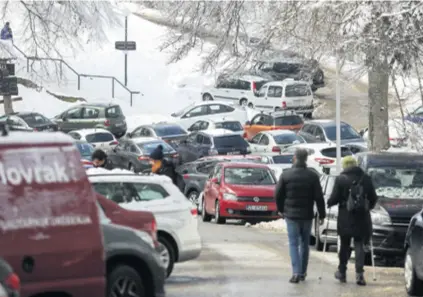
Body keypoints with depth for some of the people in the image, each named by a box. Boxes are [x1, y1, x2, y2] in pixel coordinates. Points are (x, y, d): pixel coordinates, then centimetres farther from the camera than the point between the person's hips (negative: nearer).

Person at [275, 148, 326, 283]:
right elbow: (319, 197, -6)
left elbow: (278, 194, -1)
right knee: (305, 243, 14)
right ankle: (303, 272, 20)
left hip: (291, 215, -1)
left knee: (294, 243, -1)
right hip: (307, 215, 1)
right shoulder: (312, 176, -5)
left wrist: (281, 210, 14)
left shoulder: (286, 175, -5)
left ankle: (296, 272, -16)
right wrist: (321, 215, 2)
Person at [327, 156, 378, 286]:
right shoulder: (366, 179, 1)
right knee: (359, 245, 4)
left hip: (345, 219, -1)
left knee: (345, 245, 12)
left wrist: (329, 203, 13)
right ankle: (359, 273, -8)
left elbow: (334, 198, -8)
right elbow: (373, 198, 5)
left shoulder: (341, 179, -6)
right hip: (362, 218, 1)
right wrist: (368, 206, 24)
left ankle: (342, 272, 22)